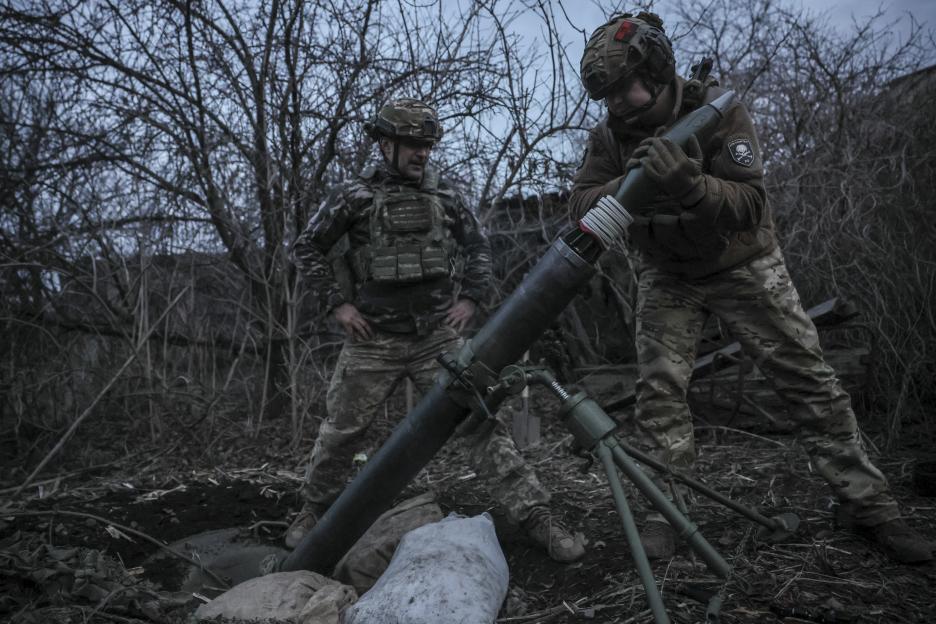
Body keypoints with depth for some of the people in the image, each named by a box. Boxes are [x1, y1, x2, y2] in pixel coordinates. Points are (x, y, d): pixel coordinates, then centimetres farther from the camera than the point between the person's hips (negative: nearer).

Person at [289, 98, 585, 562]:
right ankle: (316, 510, 35)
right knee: (341, 430, 10)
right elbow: (305, 249, 5)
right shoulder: (355, 196, -2)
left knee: (481, 422, -4)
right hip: (373, 339, -1)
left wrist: (470, 298, 2)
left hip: (439, 336, 1)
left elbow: (478, 248, 17)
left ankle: (534, 516, 2)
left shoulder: (444, 195, 6)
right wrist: (337, 304, -4)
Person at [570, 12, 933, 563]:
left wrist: (687, 182, -48)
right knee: (659, 391, -8)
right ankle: (665, 512, 3)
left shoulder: (717, 109, -21)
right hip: (666, 274, 3)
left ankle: (868, 504, 12)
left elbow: (749, 204, -29)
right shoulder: (610, 135, -10)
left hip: (742, 264, -2)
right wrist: (629, 183, -36)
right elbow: (582, 202, -16)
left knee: (809, 380, -1)